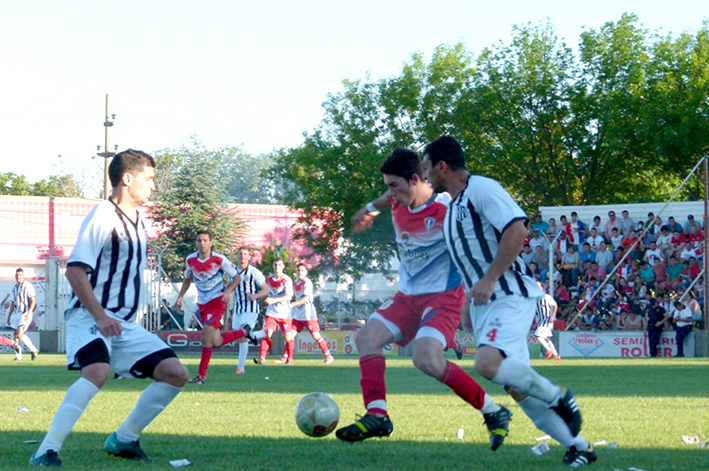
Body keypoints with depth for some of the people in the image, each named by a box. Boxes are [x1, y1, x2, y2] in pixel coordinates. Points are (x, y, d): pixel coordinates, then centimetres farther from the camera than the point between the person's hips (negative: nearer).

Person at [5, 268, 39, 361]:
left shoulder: (28, 286, -6)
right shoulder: (14, 288, 16)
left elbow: (33, 300, -13)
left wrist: (29, 312, -24)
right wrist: (9, 316, 20)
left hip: (25, 313, -7)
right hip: (16, 313, 7)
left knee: (20, 334, -18)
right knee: (16, 335, 5)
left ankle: (33, 350, -4)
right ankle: (18, 356, 13)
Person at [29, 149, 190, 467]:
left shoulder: (138, 220, 14)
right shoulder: (103, 217, -14)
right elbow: (75, 270, -21)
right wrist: (101, 318, -28)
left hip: (124, 322, 9)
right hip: (89, 317, -9)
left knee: (175, 374, 1)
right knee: (97, 371, -35)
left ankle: (123, 440, 12)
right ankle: (46, 452, -33)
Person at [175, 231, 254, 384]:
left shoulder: (219, 260, -13)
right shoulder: (190, 260, -1)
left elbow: (236, 278, -3)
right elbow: (188, 279, 17)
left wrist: (228, 292, -20)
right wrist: (180, 296, 5)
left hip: (217, 301, -5)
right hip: (202, 303, 5)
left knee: (207, 333, -22)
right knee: (216, 343, 5)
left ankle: (202, 375, -16)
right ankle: (243, 333, 33)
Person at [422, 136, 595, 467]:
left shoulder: (482, 189, -10)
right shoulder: (453, 206, 19)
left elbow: (517, 229, -22)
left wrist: (488, 280, -24)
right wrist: (468, 303, 23)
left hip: (511, 297, -10)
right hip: (483, 305, 10)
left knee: (488, 364, -29)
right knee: (517, 387, 5)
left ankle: (559, 398, -8)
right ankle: (578, 447, 13)